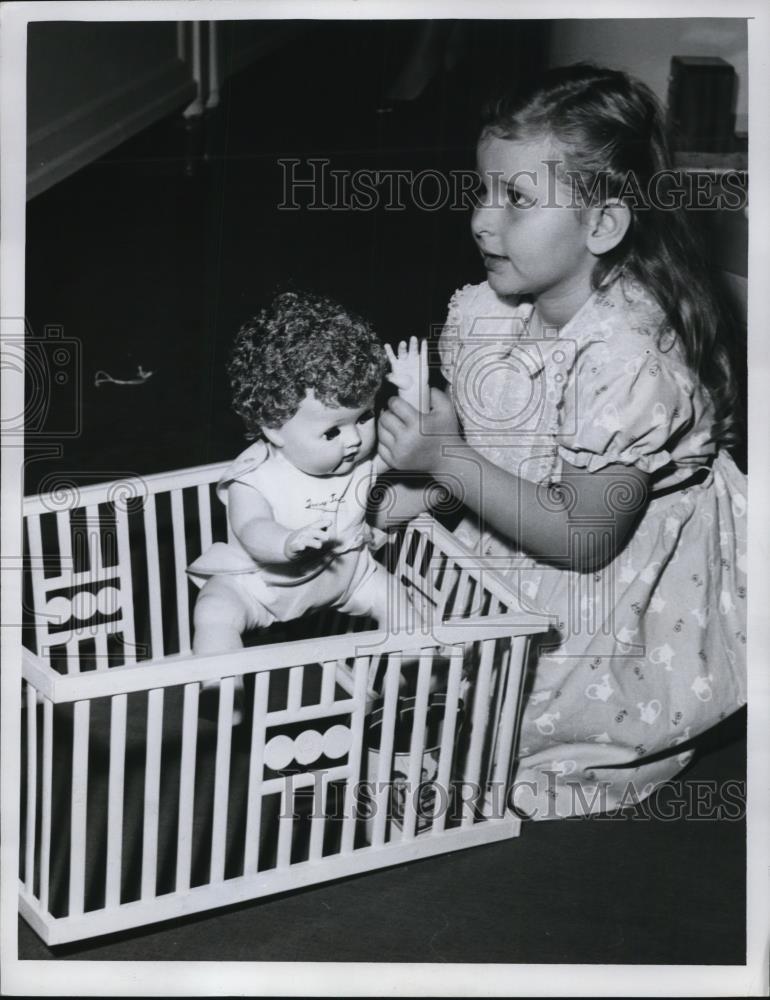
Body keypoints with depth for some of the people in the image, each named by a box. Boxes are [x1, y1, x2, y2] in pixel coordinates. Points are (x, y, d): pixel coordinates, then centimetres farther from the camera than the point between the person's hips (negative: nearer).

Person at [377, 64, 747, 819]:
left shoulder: (626, 362, -31)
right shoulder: (488, 312, -7)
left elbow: (583, 541, -25)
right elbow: (460, 420, 5)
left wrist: (447, 460, -27)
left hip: (598, 635, -7)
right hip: (503, 572, 8)